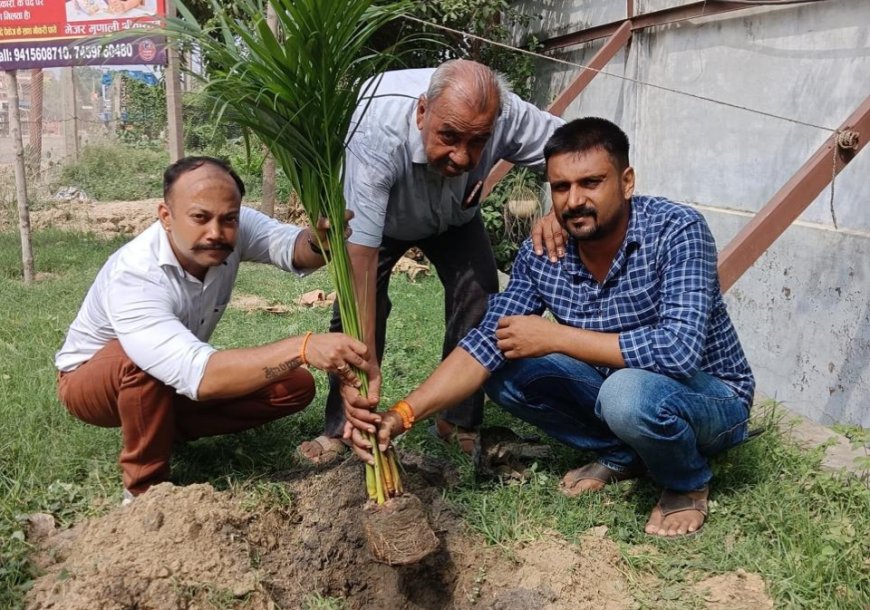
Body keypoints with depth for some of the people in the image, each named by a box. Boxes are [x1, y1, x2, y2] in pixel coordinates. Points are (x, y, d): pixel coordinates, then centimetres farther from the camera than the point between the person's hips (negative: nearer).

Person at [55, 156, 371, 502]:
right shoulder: (132, 278, -39)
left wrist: (321, 240, -62)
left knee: (295, 386, -12)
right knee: (142, 360, -40)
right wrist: (302, 348, -62)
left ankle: (163, 427, 0)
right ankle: (145, 486, -16)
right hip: (90, 378, -5)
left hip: (180, 375, 5)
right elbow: (199, 376, -51)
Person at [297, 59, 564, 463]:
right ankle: (340, 428, -4)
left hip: (455, 216, 2)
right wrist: (368, 368, -51)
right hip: (379, 215, -2)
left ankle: (459, 421, 0)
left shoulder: (507, 115, -37)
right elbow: (361, 255, -48)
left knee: (479, 294, -15)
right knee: (357, 303, -19)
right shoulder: (378, 133, -46)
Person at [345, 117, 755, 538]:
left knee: (629, 393, -37)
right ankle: (621, 455, 8)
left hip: (710, 397, -5)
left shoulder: (677, 231, -26)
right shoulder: (541, 254, -12)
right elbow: (485, 345, -14)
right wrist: (402, 414, -27)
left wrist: (554, 336, -33)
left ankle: (688, 483, -3)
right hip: (616, 388, 6)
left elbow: (680, 350, -38)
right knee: (504, 371, -8)